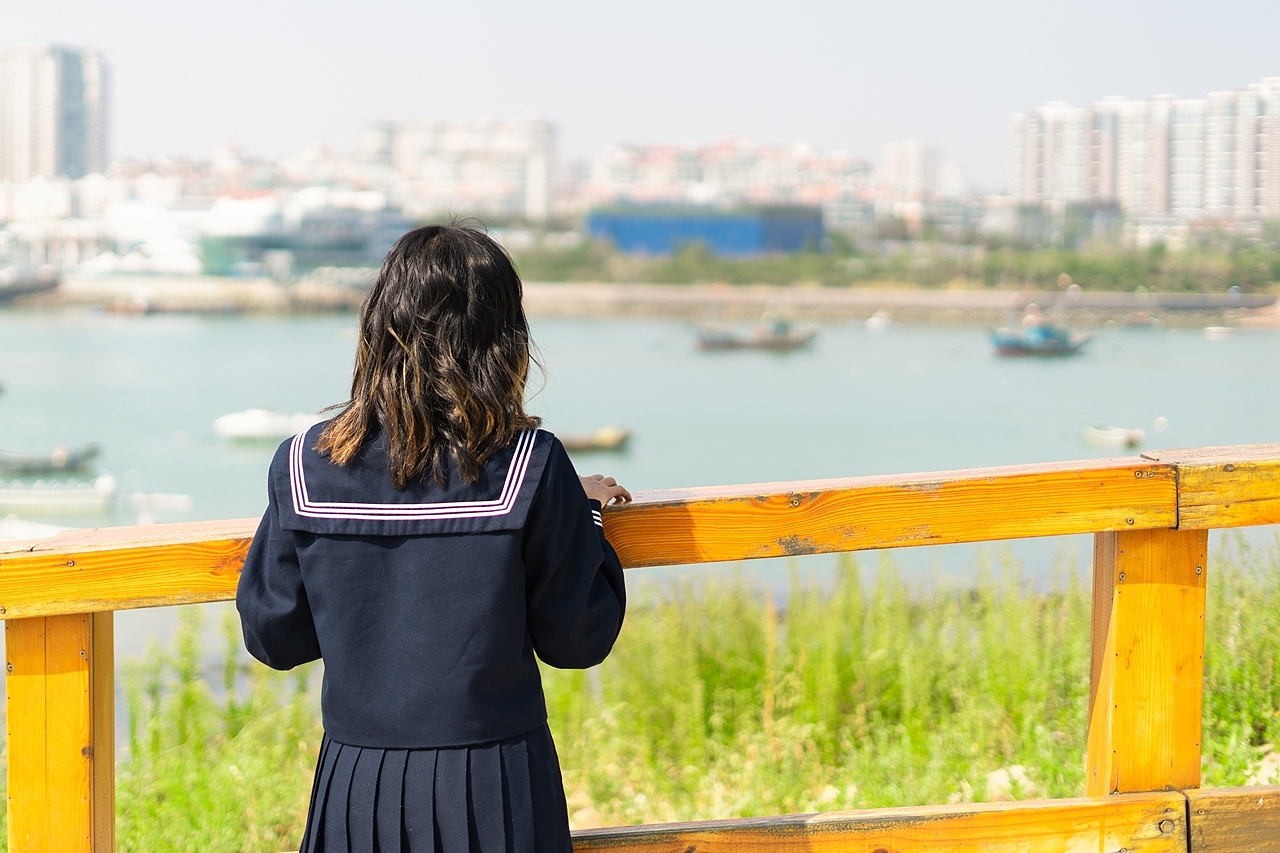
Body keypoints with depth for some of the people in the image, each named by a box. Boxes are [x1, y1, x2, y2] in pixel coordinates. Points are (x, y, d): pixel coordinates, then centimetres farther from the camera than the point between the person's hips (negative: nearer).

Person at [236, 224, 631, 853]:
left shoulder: (305, 467, -6)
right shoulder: (530, 467, -12)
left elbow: (270, 637, 4)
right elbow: (578, 639, -4)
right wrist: (586, 514, 11)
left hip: (357, 785, 2)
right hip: (496, 787, -2)